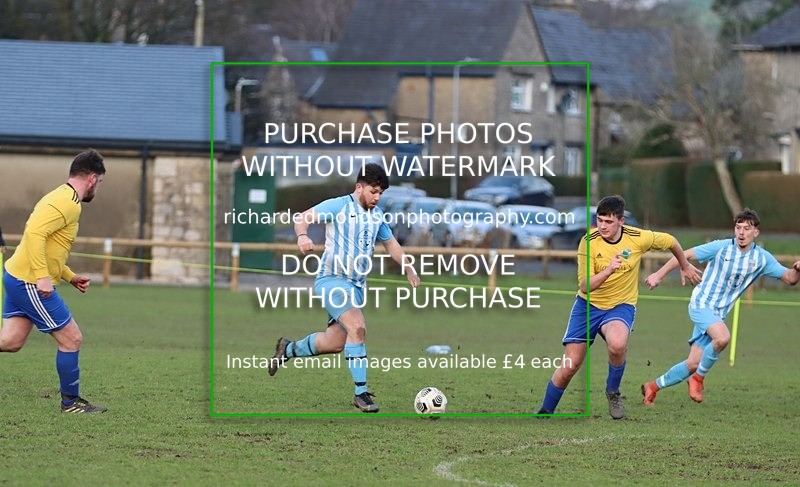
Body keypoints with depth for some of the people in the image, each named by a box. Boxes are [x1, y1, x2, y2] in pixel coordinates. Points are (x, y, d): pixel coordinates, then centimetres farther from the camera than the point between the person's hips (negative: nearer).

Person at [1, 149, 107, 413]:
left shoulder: (62, 198, 17)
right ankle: (70, 402, 11)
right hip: (31, 283, -10)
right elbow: (35, 233, -28)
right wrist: (42, 277, -30)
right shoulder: (67, 203, -16)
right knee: (71, 339, 0)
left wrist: (70, 277, 23)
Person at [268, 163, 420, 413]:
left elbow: (390, 243, 27)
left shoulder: (377, 215, 13)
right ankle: (361, 392, -20)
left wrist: (408, 268, 17)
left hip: (357, 285, 8)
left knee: (336, 342, 7)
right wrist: (302, 235, -34)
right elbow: (303, 217, -12)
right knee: (358, 328, -24)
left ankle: (288, 349, 34)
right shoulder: (339, 206, -8)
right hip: (332, 279, -8)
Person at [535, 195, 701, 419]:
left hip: (621, 306, 0)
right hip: (587, 305, 0)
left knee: (617, 344, -35)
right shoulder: (588, 242, -16)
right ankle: (544, 412, 19)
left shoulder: (638, 238, -13)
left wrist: (685, 266, 24)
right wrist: (608, 270, -38)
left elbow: (670, 242, 8)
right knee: (569, 367, -4)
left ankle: (613, 392, -6)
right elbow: (584, 286, -21)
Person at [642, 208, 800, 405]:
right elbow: (686, 255, -6)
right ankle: (698, 378, -11)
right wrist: (659, 275, -7)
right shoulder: (721, 247, -12)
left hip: (719, 314, 5)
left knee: (693, 364, 2)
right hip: (701, 304, -5)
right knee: (722, 337, -33)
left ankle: (653, 386, 22)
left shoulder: (762, 258, -1)